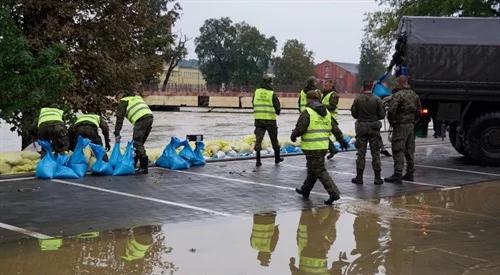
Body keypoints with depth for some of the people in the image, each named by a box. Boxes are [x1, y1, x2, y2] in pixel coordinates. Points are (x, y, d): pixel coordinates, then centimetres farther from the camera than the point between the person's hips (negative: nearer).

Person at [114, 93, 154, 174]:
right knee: (139, 143, 16)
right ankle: (132, 164, 22)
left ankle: (144, 168, -9)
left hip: (141, 120, -7)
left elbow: (119, 119, 8)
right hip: (150, 117, 7)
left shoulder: (123, 102, 13)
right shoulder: (136, 98, 34)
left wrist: (117, 134, 10)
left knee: (138, 144, -3)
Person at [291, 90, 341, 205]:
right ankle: (305, 190, 36)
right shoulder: (326, 113, 10)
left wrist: (293, 135, 2)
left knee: (320, 171, -4)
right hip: (323, 146, 8)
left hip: (312, 147, -8)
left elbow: (300, 129, -16)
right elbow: (330, 129, 11)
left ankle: (334, 193, -11)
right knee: (312, 169, 21)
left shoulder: (307, 113, -13)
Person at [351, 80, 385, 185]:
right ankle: (377, 178, 8)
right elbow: (382, 115, -4)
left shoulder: (358, 99, -8)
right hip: (374, 127, 0)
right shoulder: (377, 100, -8)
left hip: (361, 127, 0)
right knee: (375, 153, 7)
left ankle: (359, 177, 8)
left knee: (361, 153, 7)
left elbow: (354, 114, -1)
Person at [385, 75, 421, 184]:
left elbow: (391, 110, -22)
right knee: (409, 150, 14)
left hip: (400, 126, -8)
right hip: (411, 126, 8)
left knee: (398, 150, -7)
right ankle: (410, 174, 20)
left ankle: (398, 175, -10)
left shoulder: (398, 95, -15)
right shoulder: (414, 95, 11)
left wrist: (391, 122, -6)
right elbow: (418, 110, 16)